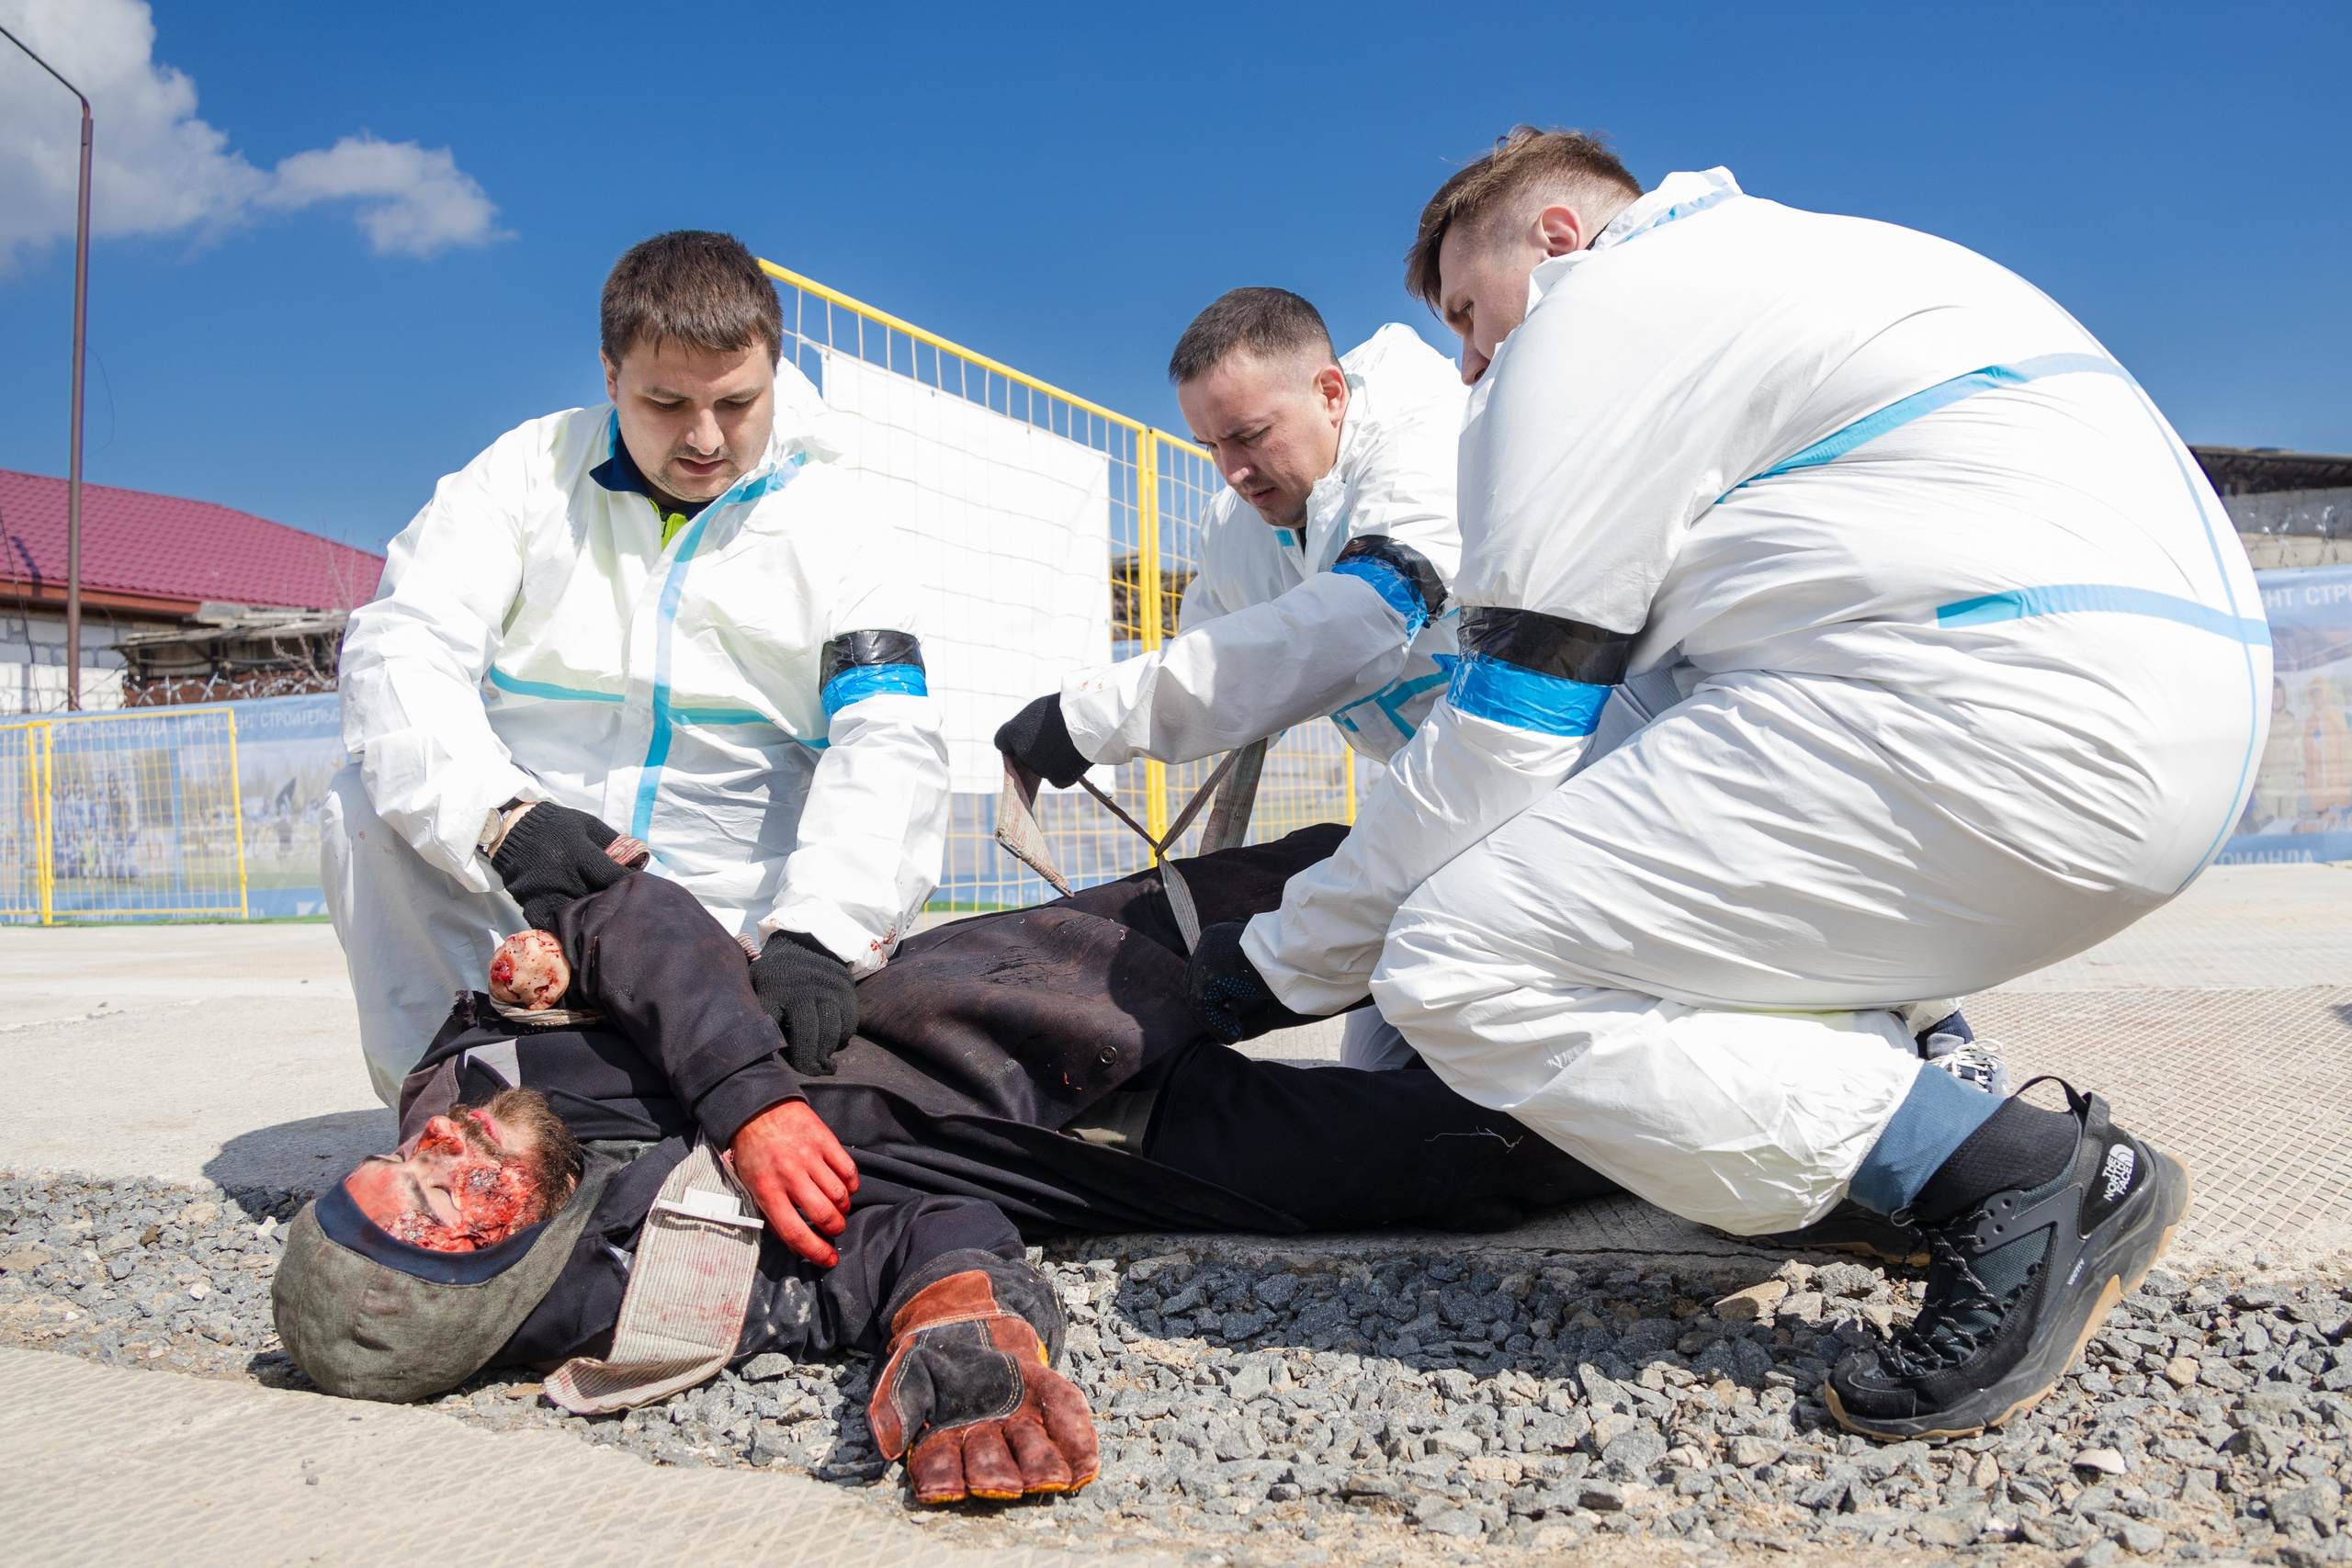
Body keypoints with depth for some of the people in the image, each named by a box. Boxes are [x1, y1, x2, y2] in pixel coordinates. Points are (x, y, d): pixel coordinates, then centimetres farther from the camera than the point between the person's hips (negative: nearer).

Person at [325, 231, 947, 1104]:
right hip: (512, 897, 0)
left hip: (735, 910, 0)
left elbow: (889, 745, -13)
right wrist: (499, 814, -32)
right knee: (370, 811, -24)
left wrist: (815, 933, -33)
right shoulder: (531, 470, 2)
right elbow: (400, 647, -10)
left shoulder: (834, 531, 0)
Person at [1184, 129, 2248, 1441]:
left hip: (2001, 717, -11)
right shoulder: (1794, 257, 31)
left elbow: (1509, 734, -5)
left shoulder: (1602, 306, 1)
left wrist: (1289, 962, 6)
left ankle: (2023, 1181, -10)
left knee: (1462, 971, -12)